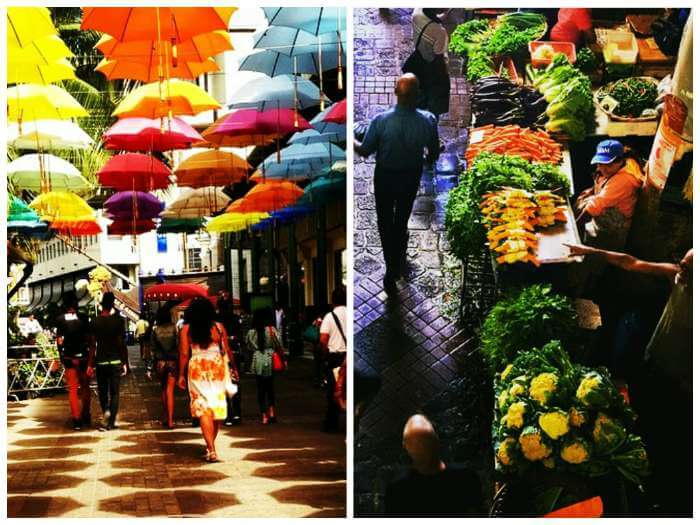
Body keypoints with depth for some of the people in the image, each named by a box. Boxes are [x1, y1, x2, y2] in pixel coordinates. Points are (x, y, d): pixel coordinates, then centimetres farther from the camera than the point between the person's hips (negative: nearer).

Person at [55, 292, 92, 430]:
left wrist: (61, 356, 8)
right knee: (85, 386, 15)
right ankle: (85, 415, 21)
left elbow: (59, 340, -3)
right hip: (82, 356, 0)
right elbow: (88, 338, -4)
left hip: (68, 357, 0)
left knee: (72, 389, 3)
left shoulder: (60, 319, -2)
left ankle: (76, 419, -2)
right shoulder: (83, 318, -4)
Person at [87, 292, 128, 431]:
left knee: (102, 391, 15)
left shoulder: (95, 321, -1)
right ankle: (110, 421, 0)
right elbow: (121, 343, -8)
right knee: (114, 392, 6)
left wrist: (90, 364, 4)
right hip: (116, 361, -1)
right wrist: (125, 362, 0)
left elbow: (93, 345, -1)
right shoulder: (118, 320, -7)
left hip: (100, 361, 1)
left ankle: (106, 411, -7)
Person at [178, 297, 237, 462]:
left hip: (196, 368, -1)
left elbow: (184, 354, -3)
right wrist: (234, 368, 15)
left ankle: (211, 450, -13)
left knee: (203, 407, -3)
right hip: (217, 368, 1)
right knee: (217, 405, 13)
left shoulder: (186, 329, -1)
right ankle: (211, 446, 24)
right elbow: (227, 351, 3)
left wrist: (181, 375, 4)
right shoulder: (219, 327, 1)